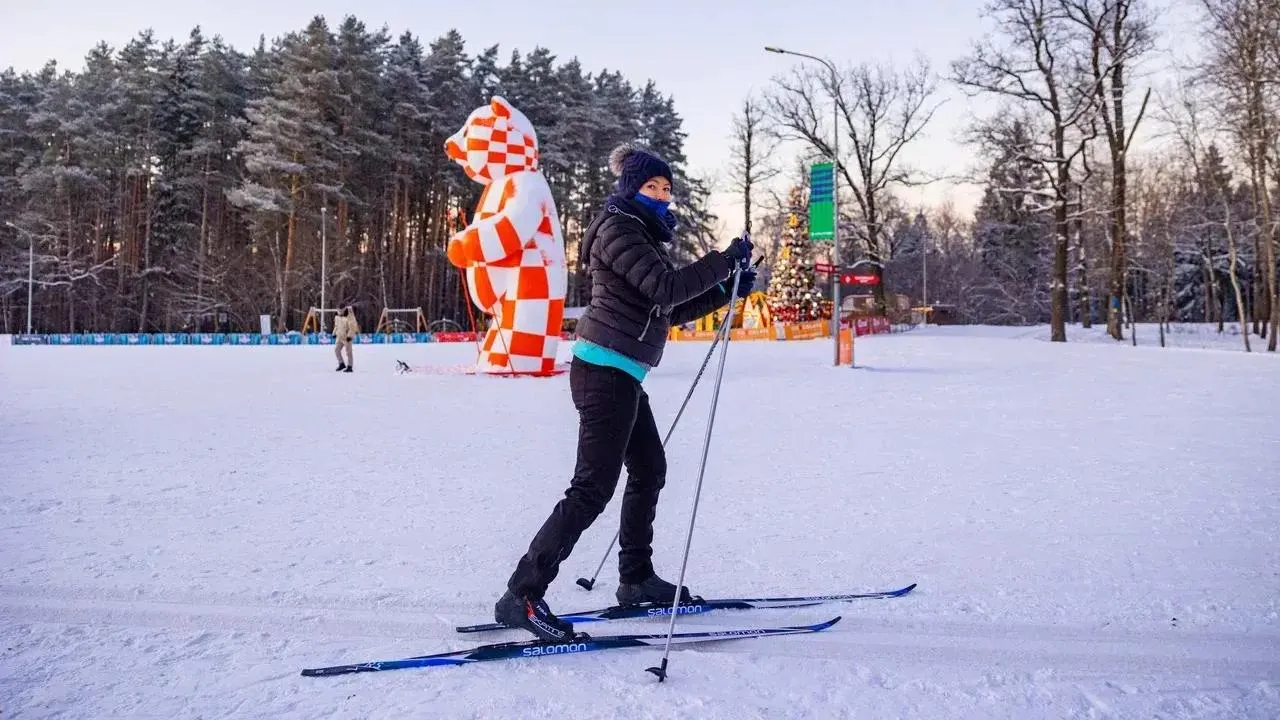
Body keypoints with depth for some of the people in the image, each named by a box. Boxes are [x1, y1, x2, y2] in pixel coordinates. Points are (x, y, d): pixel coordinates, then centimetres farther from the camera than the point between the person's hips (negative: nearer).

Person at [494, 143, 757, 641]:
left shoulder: (644, 237, 21)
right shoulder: (618, 229, -8)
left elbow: (672, 311, 19)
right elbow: (666, 289, -21)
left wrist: (728, 291, 10)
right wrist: (728, 258, -13)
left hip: (621, 375, 11)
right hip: (605, 371, -10)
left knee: (649, 470, 17)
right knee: (593, 487, -12)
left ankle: (636, 578, 29)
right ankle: (522, 595, -9)